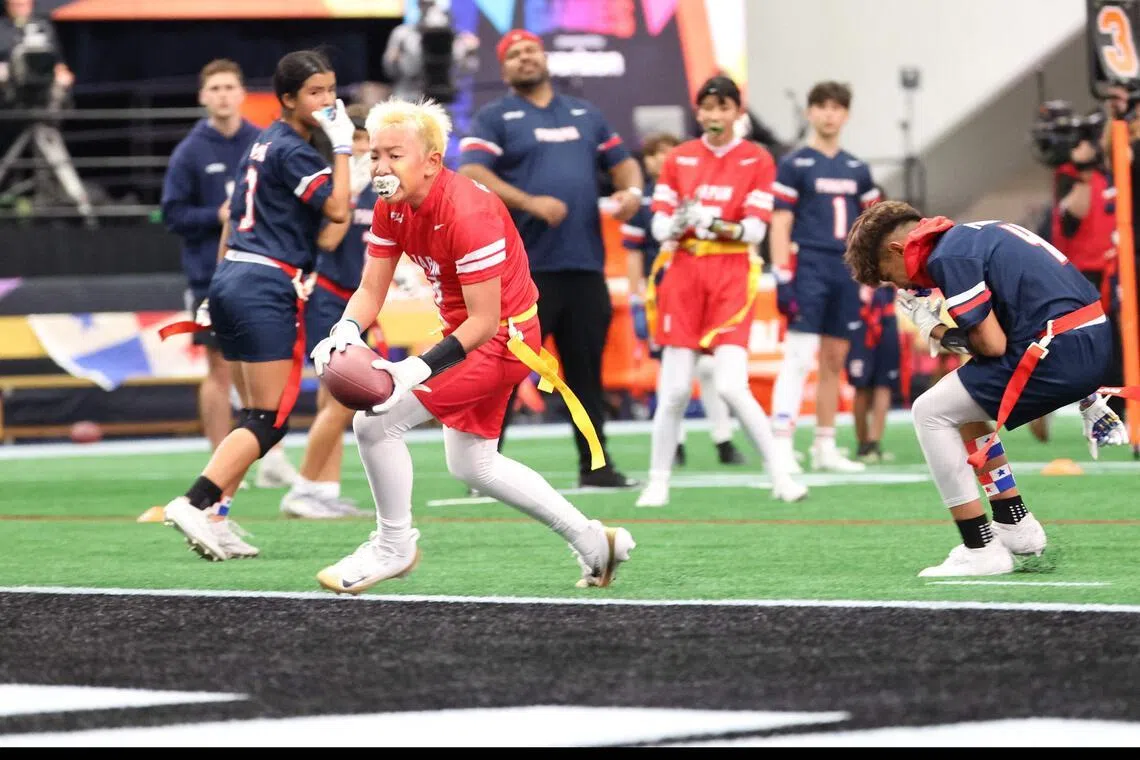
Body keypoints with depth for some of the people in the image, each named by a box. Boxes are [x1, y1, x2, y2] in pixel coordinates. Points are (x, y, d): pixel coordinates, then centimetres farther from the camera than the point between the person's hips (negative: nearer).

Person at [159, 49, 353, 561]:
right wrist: (343, 147, -12)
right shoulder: (293, 150, -10)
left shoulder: (264, 143, 18)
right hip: (268, 286, -9)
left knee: (255, 416, 11)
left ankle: (214, 520, 2)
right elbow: (337, 209, -19)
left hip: (231, 279, 9)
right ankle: (195, 503, -21)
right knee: (271, 419, -10)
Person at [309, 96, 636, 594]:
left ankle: (393, 546, 1)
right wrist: (345, 331, -24)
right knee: (471, 465, 21)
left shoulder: (467, 214, -29)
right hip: (465, 330, 10)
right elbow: (371, 290, -3)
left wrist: (420, 368, -36)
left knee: (375, 419, -18)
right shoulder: (392, 207, -4)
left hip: (501, 339, -10)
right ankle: (593, 542, 32)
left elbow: (484, 320, -28)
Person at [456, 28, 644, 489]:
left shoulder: (585, 115, 19)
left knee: (587, 367, 10)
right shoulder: (494, 118, 2)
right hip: (523, 267, -5)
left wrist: (631, 190, 1)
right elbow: (471, 175, -11)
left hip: (585, 265, 5)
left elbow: (622, 161, 25)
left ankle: (594, 465, 18)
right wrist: (530, 203, -21)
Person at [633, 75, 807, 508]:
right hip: (684, 273, 2)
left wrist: (716, 225, -23)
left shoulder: (757, 160, 3)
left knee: (731, 387, -15)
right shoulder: (678, 159, 10)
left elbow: (755, 229, -5)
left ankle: (780, 475, -3)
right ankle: (657, 483, 8)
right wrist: (679, 223, -17)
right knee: (675, 389, -3)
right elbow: (660, 225, 6)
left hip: (732, 277, -2)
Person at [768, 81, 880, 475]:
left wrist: (872, 283, 11)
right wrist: (783, 279, -13)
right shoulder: (794, 165, 0)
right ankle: (781, 445, -16)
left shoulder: (856, 170, 15)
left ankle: (825, 448, 14)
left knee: (835, 361, 8)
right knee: (799, 357, -13)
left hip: (846, 272, 5)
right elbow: (780, 226, -5)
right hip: (809, 268, -5)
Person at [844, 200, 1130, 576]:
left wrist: (942, 334, 6)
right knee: (964, 409, 25)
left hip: (1059, 351, -9)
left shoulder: (947, 257, -7)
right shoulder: (972, 234, 21)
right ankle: (1015, 525, 28)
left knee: (931, 413, -1)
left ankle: (981, 552, -4)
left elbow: (992, 344, -11)